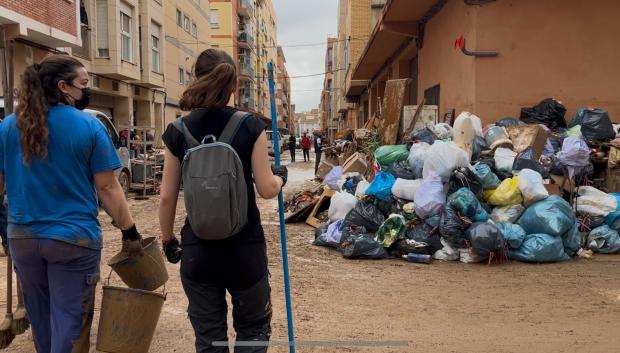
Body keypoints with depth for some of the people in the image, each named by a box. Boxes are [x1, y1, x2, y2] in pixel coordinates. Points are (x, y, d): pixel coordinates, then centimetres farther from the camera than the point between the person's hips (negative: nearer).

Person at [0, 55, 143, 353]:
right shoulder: (89, 126, -10)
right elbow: (107, 188, -10)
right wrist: (129, 232, -3)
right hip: (74, 238, -4)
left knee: (40, 319, 22)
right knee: (69, 322, 5)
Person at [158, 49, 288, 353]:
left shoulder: (178, 131, -3)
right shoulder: (250, 126, -8)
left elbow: (167, 197, 0)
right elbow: (267, 189, -7)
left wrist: (167, 239, 15)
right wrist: (281, 176, 15)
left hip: (197, 249, 2)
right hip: (244, 247, -1)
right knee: (253, 328, 18)